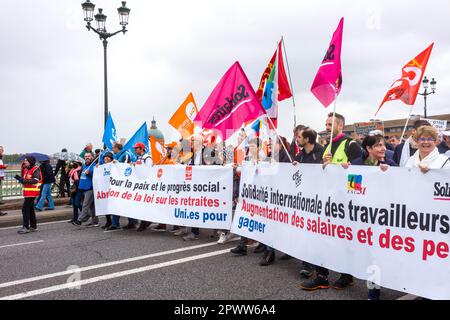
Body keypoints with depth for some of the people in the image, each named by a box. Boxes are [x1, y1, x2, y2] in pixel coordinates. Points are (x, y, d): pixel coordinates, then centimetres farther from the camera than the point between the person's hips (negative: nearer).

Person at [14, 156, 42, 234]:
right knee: (30, 209, 15)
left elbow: (35, 180, -27)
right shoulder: (27, 169, 14)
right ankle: (33, 226, 23)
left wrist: (25, 181, -32)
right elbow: (24, 179, 17)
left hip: (32, 192, -10)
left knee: (25, 209, -9)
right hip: (27, 192, 10)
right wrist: (19, 178, 0)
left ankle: (26, 227, -4)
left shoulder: (36, 169, -13)